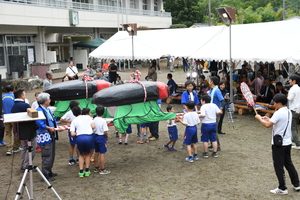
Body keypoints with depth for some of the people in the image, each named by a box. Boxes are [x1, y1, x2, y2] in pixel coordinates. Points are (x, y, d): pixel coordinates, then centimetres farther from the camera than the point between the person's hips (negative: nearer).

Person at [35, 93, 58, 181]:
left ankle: (49, 172, 31)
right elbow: (39, 123, -24)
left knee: (52, 155, 18)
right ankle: (45, 175, 1)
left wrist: (57, 127, 6)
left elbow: (53, 120, 21)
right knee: (47, 156, -7)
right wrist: (49, 128, -19)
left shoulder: (48, 109, 14)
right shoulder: (39, 111, -16)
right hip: (45, 137, -10)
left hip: (51, 136, 10)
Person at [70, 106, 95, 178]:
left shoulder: (74, 121, 11)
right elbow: (93, 126, 2)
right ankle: (87, 171, 24)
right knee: (88, 154, 22)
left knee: (81, 154, 22)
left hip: (80, 137, 0)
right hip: (89, 136, 0)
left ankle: (81, 172, 17)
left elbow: (72, 134, 1)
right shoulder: (87, 117, 12)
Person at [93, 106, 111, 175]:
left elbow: (93, 128, 5)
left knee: (96, 153, 17)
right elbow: (105, 132, -19)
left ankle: (96, 168, 26)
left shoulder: (94, 119, 0)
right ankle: (102, 170, 3)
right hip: (101, 137, -7)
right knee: (102, 154, 0)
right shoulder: (103, 121, -18)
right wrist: (107, 137, -2)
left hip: (95, 137, 7)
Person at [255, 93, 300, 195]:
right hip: (287, 142, 9)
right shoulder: (288, 112, 9)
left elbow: (267, 125, -23)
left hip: (278, 144, -9)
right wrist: (269, 119, 13)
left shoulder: (279, 113, -20)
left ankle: (282, 189, 9)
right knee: (288, 163, 20)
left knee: (278, 166, 2)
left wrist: (259, 118, -7)